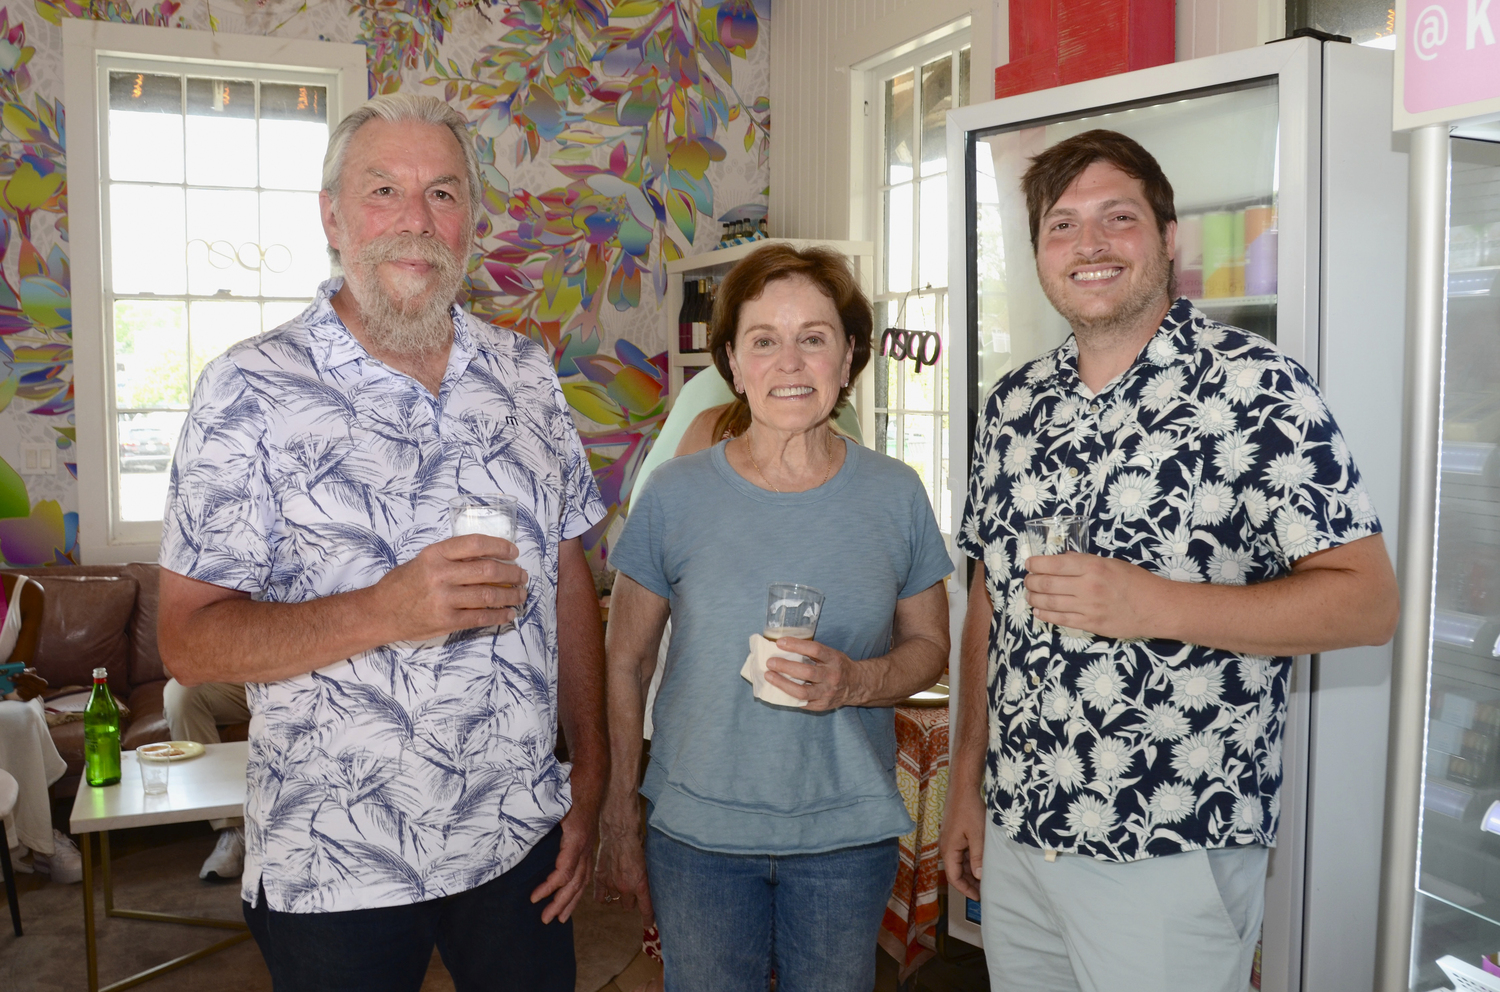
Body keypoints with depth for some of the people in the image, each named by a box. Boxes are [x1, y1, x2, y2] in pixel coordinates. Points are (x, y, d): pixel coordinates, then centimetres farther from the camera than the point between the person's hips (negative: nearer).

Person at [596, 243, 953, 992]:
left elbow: (927, 644, 6)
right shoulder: (675, 495, -6)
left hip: (848, 836, 1)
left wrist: (856, 682, -15)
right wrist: (618, 826, 1)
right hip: (696, 831, -1)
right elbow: (624, 664, 0)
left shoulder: (895, 495, -3)